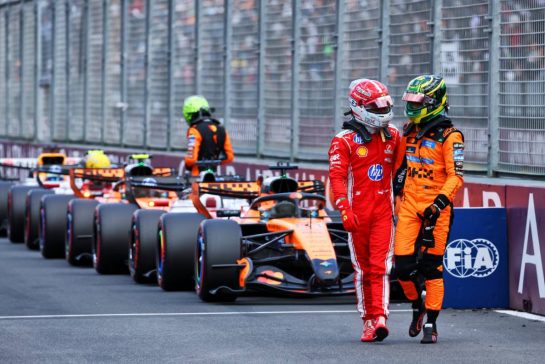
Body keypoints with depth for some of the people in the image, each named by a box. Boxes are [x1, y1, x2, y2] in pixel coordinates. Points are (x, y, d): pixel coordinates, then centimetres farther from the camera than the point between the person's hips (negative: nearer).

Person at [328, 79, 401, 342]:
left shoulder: (392, 136, 11)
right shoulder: (344, 140, -3)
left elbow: (398, 171, 20)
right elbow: (337, 177, -10)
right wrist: (345, 211, -19)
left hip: (383, 210, 2)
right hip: (358, 212, -2)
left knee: (380, 266, -10)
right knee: (362, 269, 6)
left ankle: (380, 318, -20)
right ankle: (368, 321, 12)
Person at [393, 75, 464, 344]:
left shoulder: (449, 137, -9)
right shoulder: (409, 131, 11)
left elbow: (456, 176, -14)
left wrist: (439, 203, -23)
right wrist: (397, 193, 24)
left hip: (435, 210, -5)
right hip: (409, 208, 5)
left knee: (431, 267, -2)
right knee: (403, 266, -3)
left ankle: (430, 324, 6)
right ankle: (417, 304, 24)